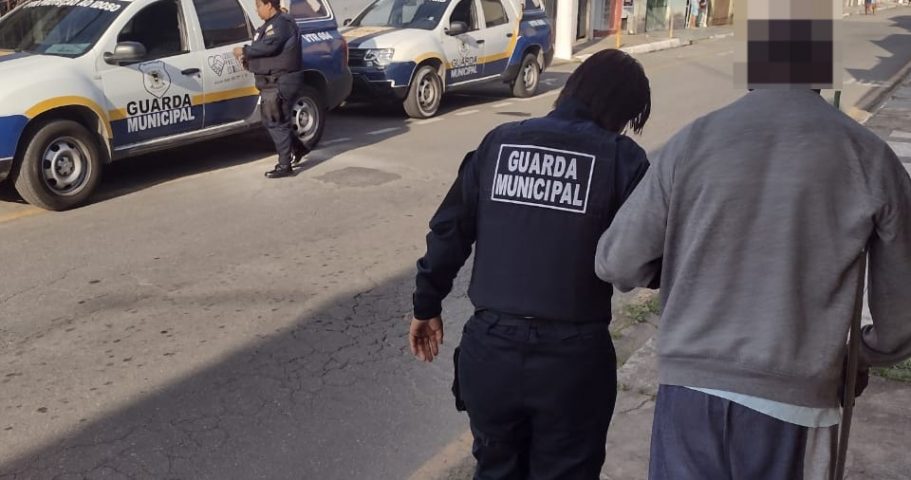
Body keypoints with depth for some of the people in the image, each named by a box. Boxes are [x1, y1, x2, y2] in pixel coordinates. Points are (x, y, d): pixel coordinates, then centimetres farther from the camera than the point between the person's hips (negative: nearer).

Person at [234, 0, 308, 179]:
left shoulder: (282, 23, -15)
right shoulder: (270, 25, 19)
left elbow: (269, 46, -29)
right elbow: (262, 48, 21)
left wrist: (245, 50, -17)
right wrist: (248, 57, 2)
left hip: (281, 83, -11)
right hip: (272, 82, 11)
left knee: (277, 123, -7)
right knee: (271, 121, 17)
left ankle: (284, 166, -2)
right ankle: (298, 148, 30)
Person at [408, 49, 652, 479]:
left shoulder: (499, 141, 5)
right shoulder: (621, 159, -5)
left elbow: (448, 231, 6)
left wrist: (426, 304, 16)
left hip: (491, 347, 3)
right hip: (572, 356, -3)